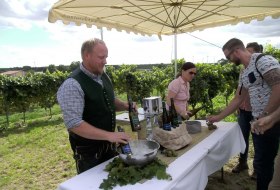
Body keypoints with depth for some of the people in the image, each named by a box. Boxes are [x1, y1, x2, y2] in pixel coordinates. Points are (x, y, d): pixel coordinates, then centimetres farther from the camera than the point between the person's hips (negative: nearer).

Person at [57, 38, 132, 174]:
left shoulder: (103, 76, 1)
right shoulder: (72, 85, -24)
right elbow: (73, 124, -27)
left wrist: (125, 105, -6)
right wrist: (108, 135, -30)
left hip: (108, 144, 8)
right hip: (87, 150, -7)